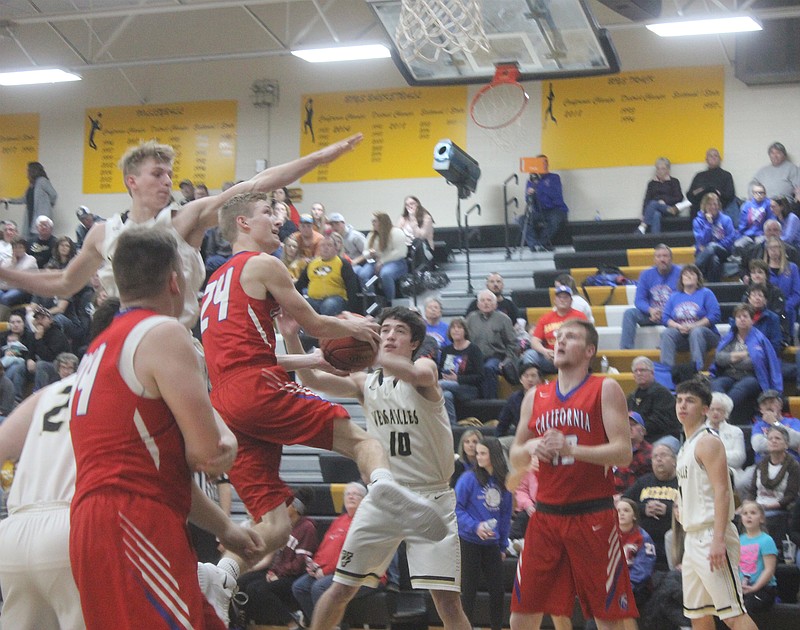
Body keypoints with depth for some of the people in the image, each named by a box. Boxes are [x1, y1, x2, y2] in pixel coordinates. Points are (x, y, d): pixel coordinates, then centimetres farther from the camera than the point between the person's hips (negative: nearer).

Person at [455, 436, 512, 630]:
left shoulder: (504, 483, 4)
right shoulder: (469, 479, -9)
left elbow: (505, 515, 11)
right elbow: (457, 509, -10)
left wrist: (503, 545, 11)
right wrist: (475, 526, -22)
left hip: (492, 544, 4)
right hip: (469, 543, -4)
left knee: (497, 590, 6)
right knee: (469, 591, 2)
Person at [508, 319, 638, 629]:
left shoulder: (606, 389, -1)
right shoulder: (536, 397, 14)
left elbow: (623, 453, -11)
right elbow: (516, 460, 18)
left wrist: (571, 449, -23)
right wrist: (530, 447, -5)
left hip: (593, 517, -4)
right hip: (546, 515, 4)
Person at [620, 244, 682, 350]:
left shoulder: (679, 273, -5)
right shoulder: (647, 274, 7)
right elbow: (639, 300, 3)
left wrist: (662, 313, -20)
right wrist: (651, 310, -20)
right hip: (652, 314, 4)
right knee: (629, 313, -20)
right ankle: (625, 348, -26)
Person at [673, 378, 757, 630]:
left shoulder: (707, 442, -10)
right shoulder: (687, 446, 19)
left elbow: (722, 493, -19)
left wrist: (718, 540, -26)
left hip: (711, 537, -10)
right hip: (693, 538, 10)